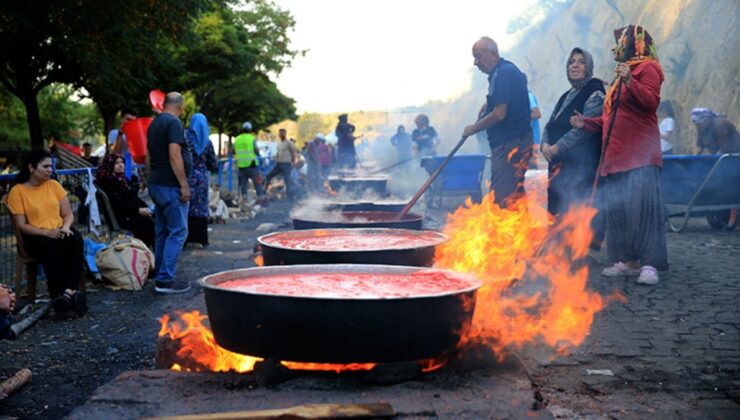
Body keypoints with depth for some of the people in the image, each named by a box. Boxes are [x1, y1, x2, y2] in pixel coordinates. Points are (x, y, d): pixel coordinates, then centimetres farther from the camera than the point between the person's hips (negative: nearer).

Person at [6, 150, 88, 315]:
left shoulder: (53, 185, 9)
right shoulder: (17, 191, -3)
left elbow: (68, 214, 11)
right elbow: (21, 225, -7)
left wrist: (66, 227, -11)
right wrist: (46, 232, -20)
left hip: (60, 232, 4)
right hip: (35, 236, -3)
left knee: (75, 241, -31)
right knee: (51, 248, -37)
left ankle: (69, 290, -40)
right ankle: (58, 294, -32)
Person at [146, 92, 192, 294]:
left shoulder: (154, 124, 15)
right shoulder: (173, 122, -13)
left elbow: (148, 157, 20)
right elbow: (174, 156, -21)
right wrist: (184, 186, -18)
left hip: (156, 184, 9)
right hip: (170, 186, -9)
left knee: (162, 232, 14)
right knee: (177, 232, -6)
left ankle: (160, 275, 19)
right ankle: (165, 280, -7)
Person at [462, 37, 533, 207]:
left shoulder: (503, 73, -15)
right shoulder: (509, 69, 17)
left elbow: (499, 115, -20)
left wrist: (474, 128, -7)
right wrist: (489, 104, 23)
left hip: (509, 144, -11)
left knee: (502, 198, -12)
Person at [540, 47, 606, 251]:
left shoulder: (594, 94, -5)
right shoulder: (567, 96, 20)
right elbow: (551, 124, 16)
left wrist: (558, 147, -17)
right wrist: (545, 144, -5)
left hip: (581, 164, -8)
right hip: (559, 162, 8)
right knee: (556, 208, 9)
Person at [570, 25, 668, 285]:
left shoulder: (646, 68, -2)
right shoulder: (621, 73, 25)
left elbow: (651, 102, -19)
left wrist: (630, 82, -31)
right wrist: (586, 123, 18)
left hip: (640, 156, -9)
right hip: (616, 156, 9)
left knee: (642, 207, -14)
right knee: (617, 210, 5)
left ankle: (650, 264, -13)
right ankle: (629, 261, 9)